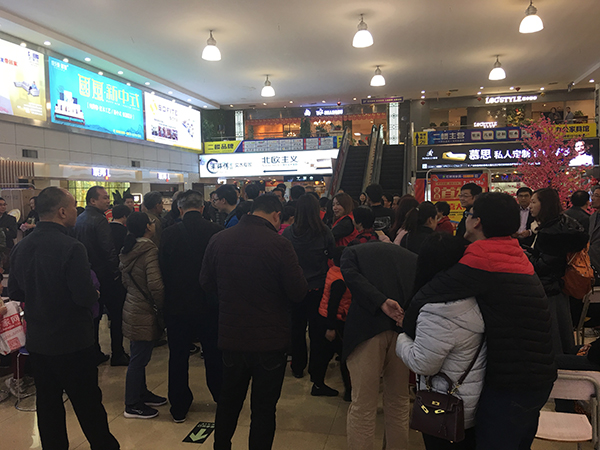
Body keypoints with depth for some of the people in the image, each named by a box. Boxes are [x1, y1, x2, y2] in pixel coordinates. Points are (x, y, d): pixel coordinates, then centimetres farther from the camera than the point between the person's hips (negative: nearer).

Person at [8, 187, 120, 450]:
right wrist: (95, 294, -3)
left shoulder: (21, 248, 0)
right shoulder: (71, 248, -22)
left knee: (48, 405, 19)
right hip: (73, 342, -6)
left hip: (37, 342, 6)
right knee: (88, 406, 8)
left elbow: (14, 292, 8)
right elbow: (85, 296, -24)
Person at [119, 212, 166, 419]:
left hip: (132, 307, 9)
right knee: (139, 359, 3)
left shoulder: (127, 251, 6)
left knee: (139, 357, 20)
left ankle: (142, 394, 36)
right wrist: (162, 307, -11)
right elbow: (155, 285, -25)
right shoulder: (150, 251, -21)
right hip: (144, 313, -9)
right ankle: (132, 406, 16)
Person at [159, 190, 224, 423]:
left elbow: (162, 270, -2)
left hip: (177, 306, 0)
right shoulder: (216, 231, -11)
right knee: (214, 354, 17)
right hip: (209, 305, 0)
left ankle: (179, 408, 25)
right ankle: (222, 398, 32)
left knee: (178, 356, 14)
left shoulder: (170, 234, -9)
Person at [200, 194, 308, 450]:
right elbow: (298, 292, -15)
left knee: (228, 402, 25)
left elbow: (206, 283, 6)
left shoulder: (219, 240, -5)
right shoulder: (279, 245, -19)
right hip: (270, 340, -4)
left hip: (231, 337, 4)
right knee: (263, 409, 12)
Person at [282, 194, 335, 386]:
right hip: (318, 288, -2)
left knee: (297, 329, 19)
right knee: (317, 333, 5)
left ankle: (298, 368, 37)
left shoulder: (288, 233, -11)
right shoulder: (324, 232, -13)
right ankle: (317, 380, 7)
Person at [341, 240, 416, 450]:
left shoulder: (353, 252, 17)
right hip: (405, 328, 3)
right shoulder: (412, 257, 25)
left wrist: (381, 302, -11)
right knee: (399, 403, 20)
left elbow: (351, 275, -4)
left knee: (362, 406, 6)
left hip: (367, 328, -3)